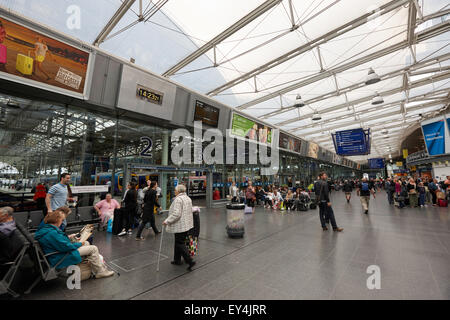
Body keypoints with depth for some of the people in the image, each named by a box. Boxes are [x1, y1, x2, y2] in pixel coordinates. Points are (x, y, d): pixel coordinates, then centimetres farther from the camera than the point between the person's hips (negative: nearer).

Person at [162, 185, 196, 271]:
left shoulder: (178, 199, -19)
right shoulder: (188, 198, 10)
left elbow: (176, 214, -25)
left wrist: (167, 221, -16)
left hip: (180, 225, -9)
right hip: (187, 224, 9)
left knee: (180, 243, 0)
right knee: (179, 242, 20)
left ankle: (190, 261, 0)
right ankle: (177, 260, 30)